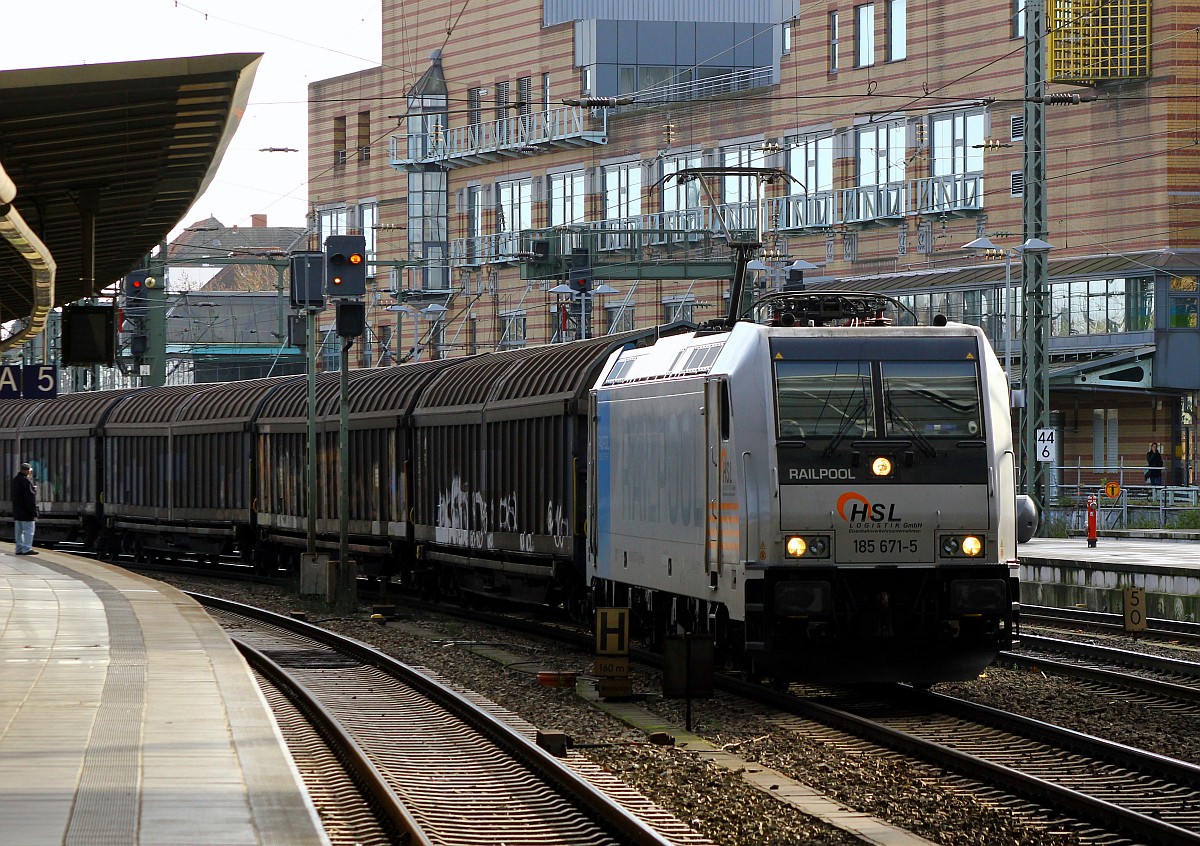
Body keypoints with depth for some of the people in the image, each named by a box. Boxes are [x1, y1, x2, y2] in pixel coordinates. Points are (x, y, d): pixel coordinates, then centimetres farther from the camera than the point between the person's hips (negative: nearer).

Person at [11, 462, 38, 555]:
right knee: (28, 530, -6)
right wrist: (34, 512, -18)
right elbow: (30, 498, -20)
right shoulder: (25, 481, -17)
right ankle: (27, 549, -10)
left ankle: (19, 549, 14)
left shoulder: (15, 479, 11)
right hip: (26, 511, -9)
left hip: (17, 510, 9)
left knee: (19, 530, 12)